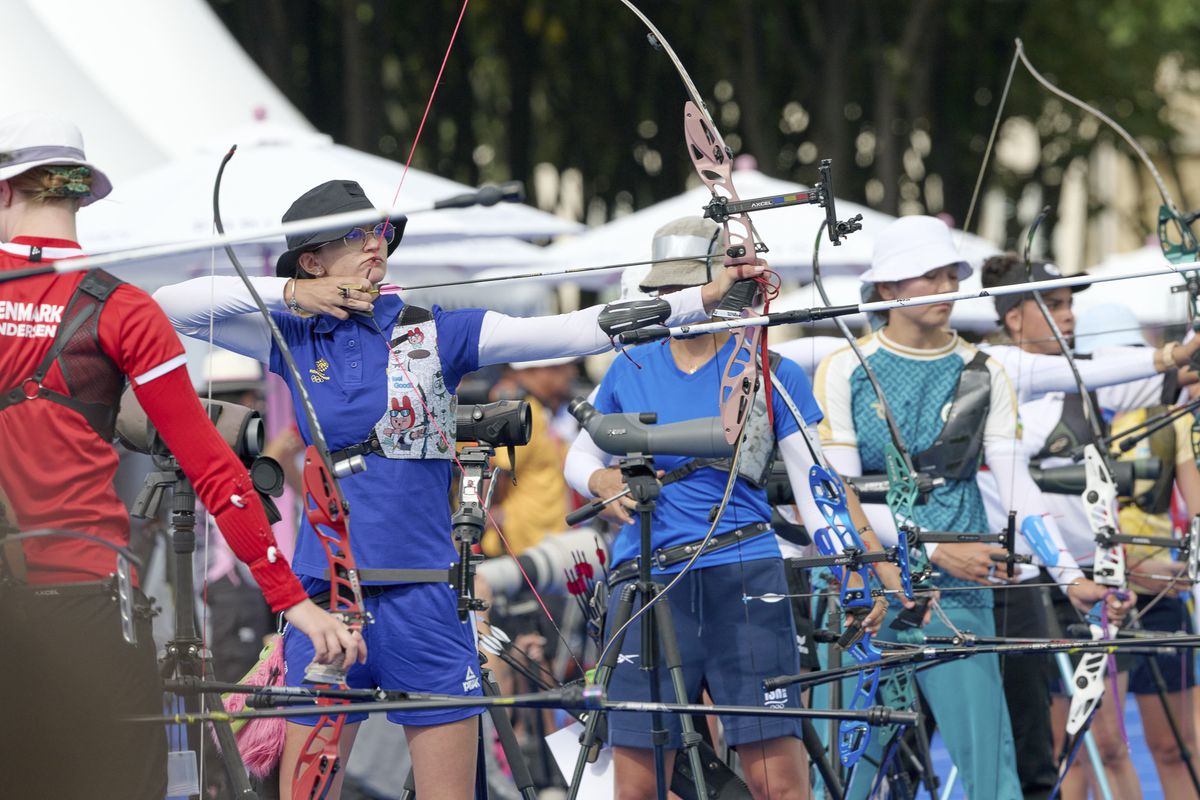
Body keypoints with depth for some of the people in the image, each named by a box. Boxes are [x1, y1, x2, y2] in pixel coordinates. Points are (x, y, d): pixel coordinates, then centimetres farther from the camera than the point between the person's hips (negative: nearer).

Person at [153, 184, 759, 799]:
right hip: (326, 595, 1)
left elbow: (573, 332, -7)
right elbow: (170, 306, 3)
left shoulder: (435, 332, 2)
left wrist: (703, 298, -16)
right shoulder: (294, 338, 7)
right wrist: (287, 293, -5)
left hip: (421, 599, -1)